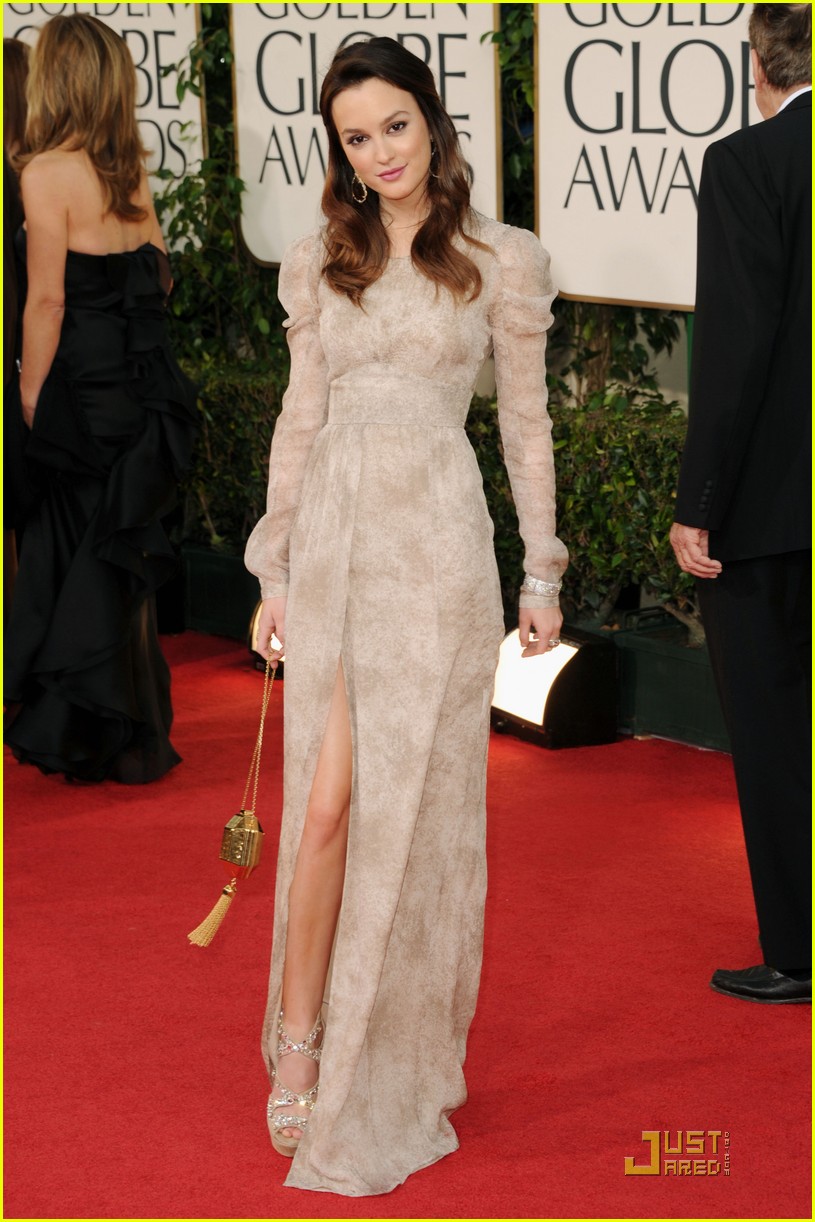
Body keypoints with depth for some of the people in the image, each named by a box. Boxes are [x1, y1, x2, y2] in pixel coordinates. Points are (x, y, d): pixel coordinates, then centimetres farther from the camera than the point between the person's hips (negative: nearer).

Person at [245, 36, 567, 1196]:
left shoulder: (500, 262, 2)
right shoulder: (319, 266, 10)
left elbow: (525, 423, 6)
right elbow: (301, 419, 13)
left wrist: (543, 575, 6)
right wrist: (276, 570, 10)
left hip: (438, 544, -2)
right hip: (335, 538, 2)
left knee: (413, 804, 0)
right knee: (327, 799, -5)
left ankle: (400, 1055, 13)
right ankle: (301, 1039, 5)